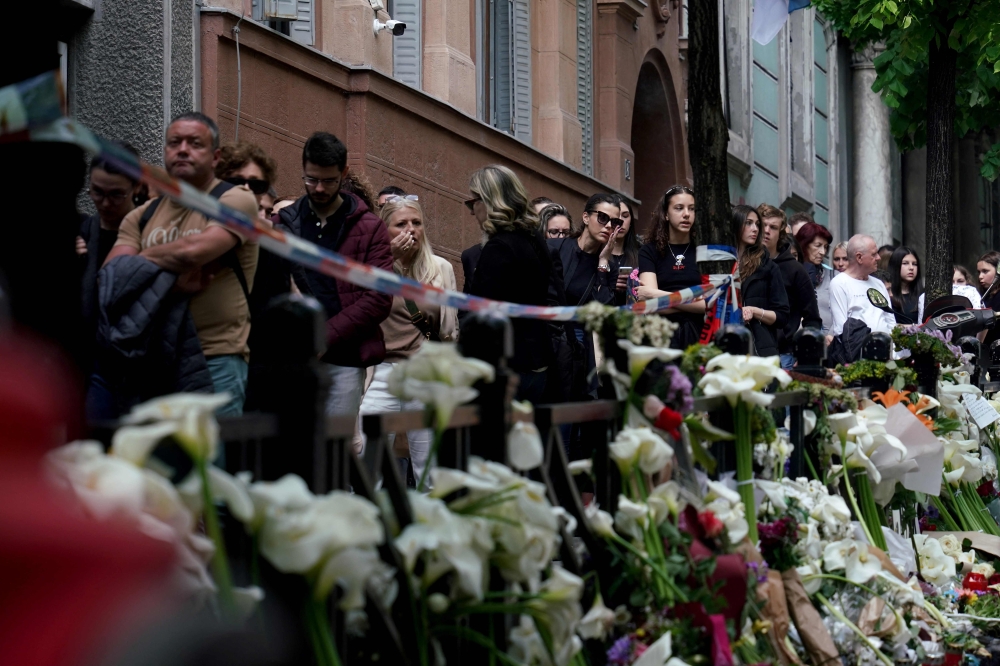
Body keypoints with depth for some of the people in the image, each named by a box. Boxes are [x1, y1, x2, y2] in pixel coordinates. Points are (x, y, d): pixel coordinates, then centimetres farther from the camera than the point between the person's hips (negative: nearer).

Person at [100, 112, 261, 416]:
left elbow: (193, 251, -16)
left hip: (216, 359, -5)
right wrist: (171, 278, -10)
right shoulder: (142, 216, 17)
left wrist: (141, 260, 2)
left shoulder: (236, 200, 0)